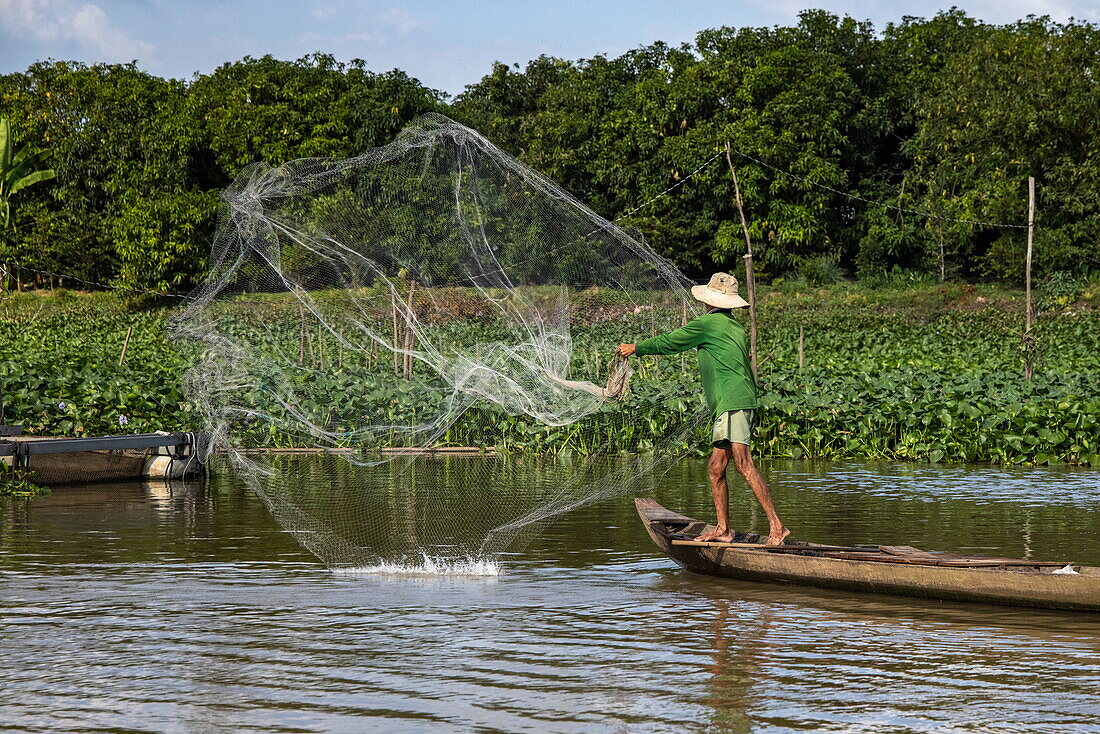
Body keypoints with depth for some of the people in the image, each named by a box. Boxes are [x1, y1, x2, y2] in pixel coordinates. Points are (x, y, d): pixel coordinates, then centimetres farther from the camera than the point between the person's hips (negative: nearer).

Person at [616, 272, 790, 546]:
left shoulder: (707, 323, -3)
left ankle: (776, 525, -21)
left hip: (733, 404, -9)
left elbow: (669, 343, 6)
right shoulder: (735, 326, 21)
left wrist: (635, 348, 19)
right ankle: (723, 529, 8)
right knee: (715, 467, 8)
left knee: (743, 464, -16)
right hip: (731, 407, 9)